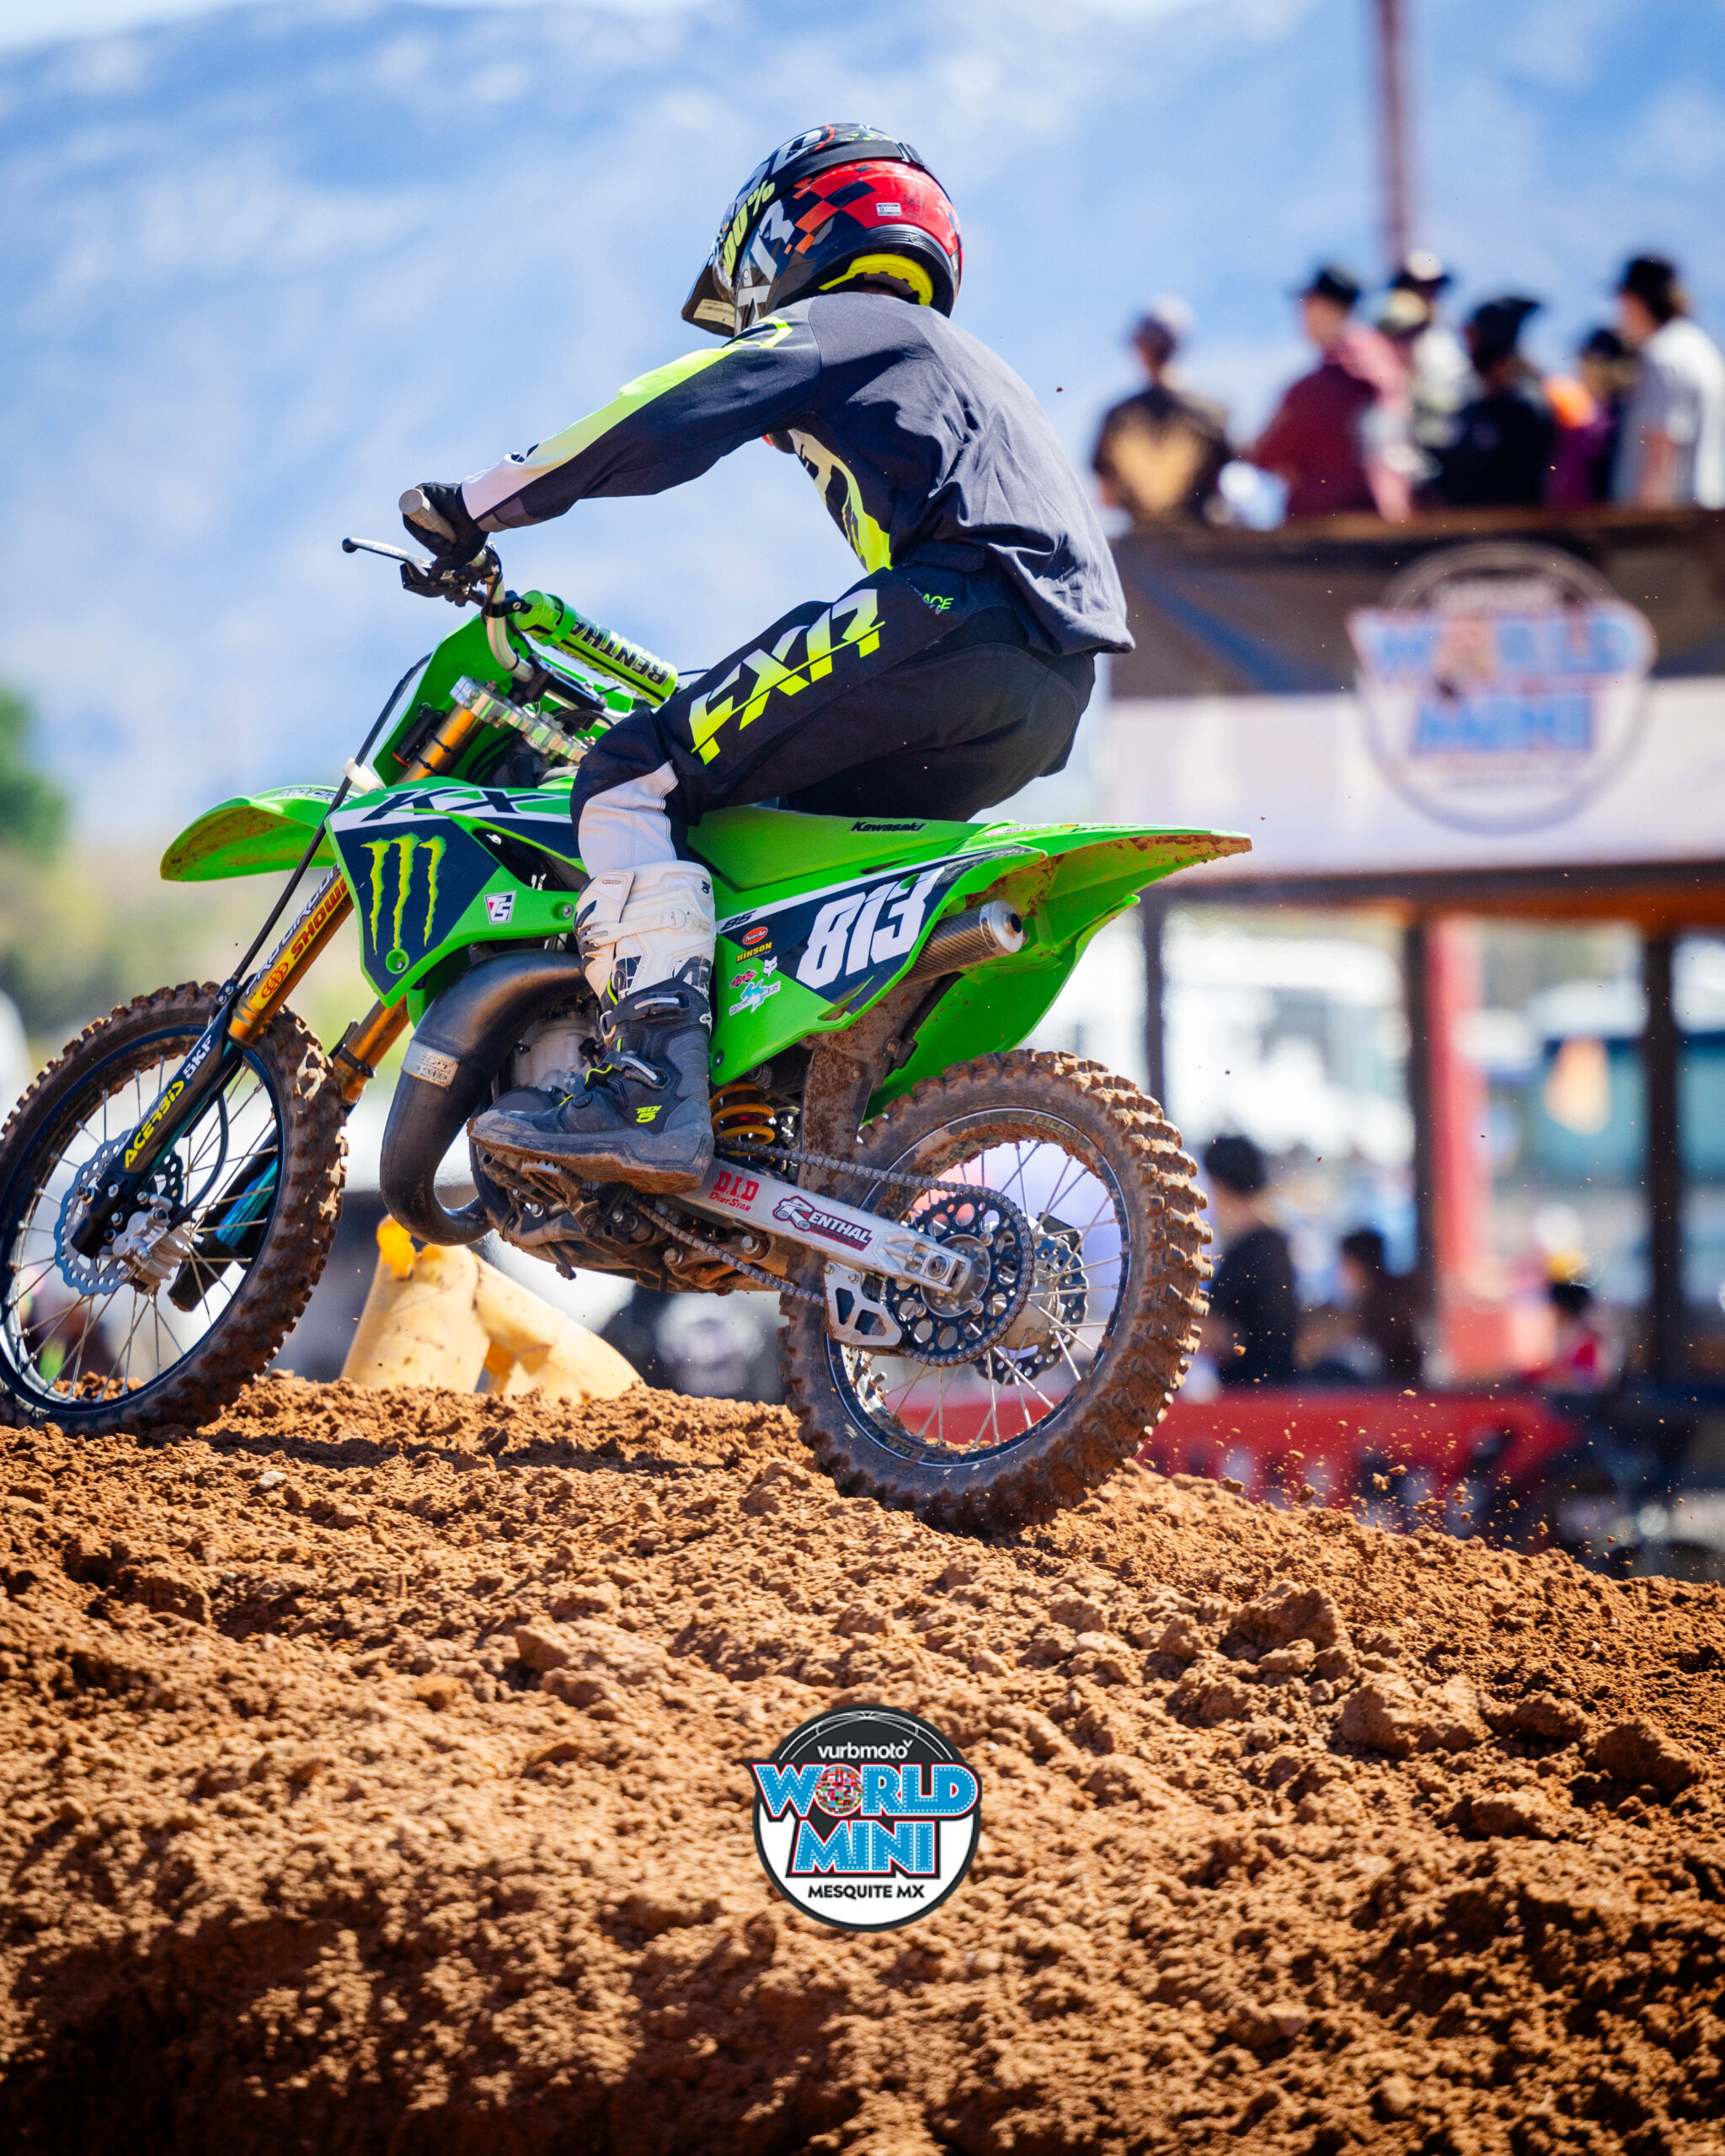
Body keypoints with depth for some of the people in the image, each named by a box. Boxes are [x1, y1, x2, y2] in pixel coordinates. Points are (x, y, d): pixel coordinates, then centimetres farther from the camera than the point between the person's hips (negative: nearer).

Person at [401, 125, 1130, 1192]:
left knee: (635, 779, -10)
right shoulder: (964, 367, 38)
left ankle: (652, 1088, -28)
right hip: (1056, 696, 9)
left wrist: (476, 507, 6)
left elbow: (660, 422, -1)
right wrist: (753, 698, 51)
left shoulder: (828, 325, 11)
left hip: (959, 611, -9)